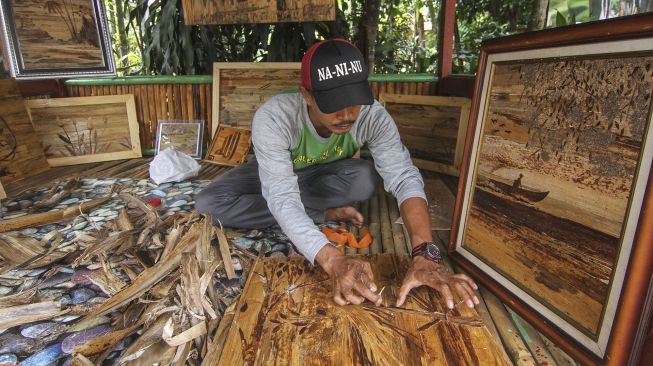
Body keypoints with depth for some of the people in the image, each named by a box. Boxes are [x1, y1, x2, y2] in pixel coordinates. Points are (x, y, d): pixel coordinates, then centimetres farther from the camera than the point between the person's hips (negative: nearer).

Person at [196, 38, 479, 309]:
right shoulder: (273, 117, -39)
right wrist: (334, 261, -60)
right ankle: (325, 214, -17)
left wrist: (425, 255, -55)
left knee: (365, 179, -34)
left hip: (322, 175, 0)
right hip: (272, 173, 1)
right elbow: (282, 199, -45)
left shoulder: (372, 116, -31)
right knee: (208, 204, -27)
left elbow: (405, 178, -39)